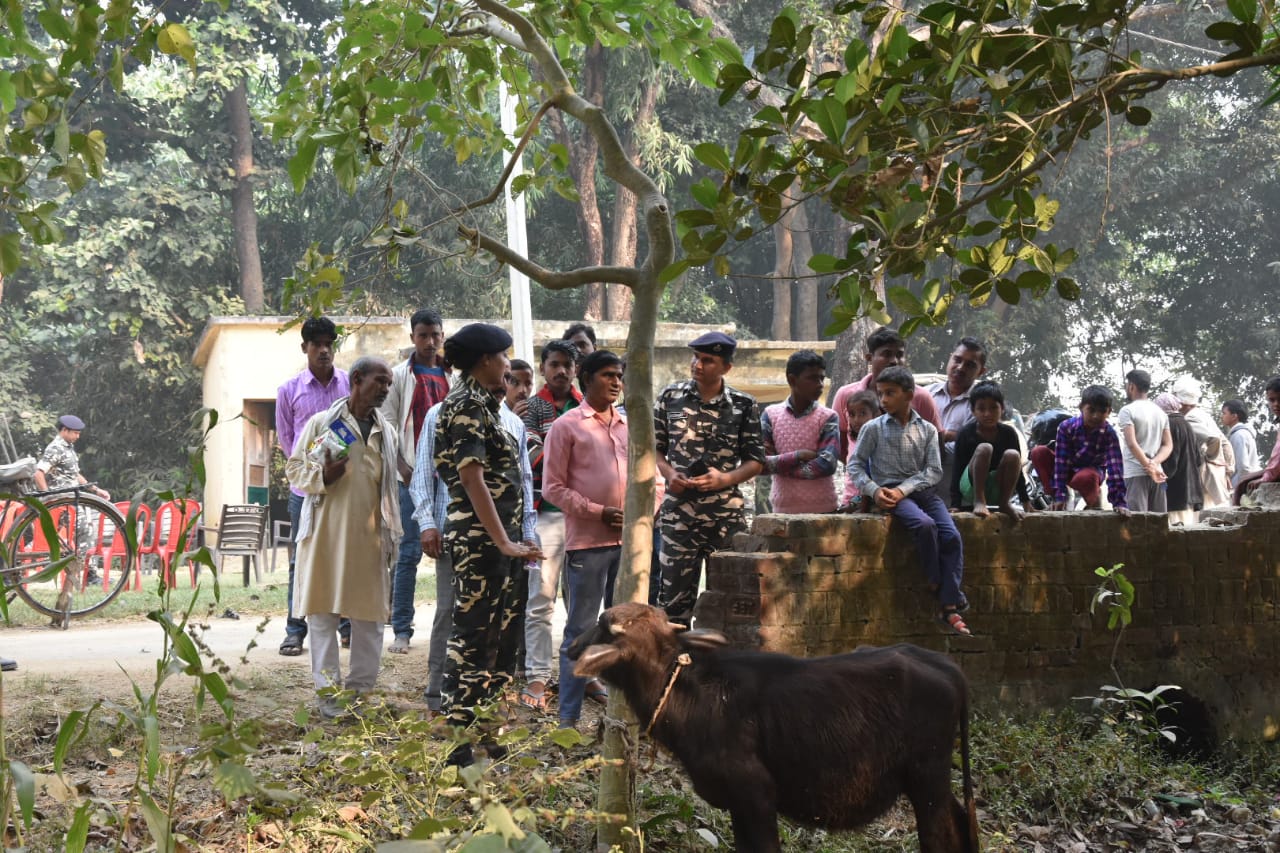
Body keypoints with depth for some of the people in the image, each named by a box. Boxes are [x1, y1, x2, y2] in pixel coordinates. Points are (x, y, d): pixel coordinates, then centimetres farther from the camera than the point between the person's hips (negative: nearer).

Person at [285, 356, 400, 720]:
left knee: (370, 615, 4)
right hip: (326, 532, -4)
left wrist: (392, 534, 15)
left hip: (369, 536, 4)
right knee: (323, 613, -1)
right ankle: (328, 692, 5)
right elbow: (295, 470, 3)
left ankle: (361, 689, 13)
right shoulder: (321, 423, 1)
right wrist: (322, 475, -17)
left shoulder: (387, 432, 14)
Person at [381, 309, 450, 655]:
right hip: (413, 474, -3)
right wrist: (401, 465, -11)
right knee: (409, 552, -5)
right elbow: (387, 425, 0)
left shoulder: (452, 376, 14)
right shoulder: (399, 375, 4)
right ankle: (401, 630, -2)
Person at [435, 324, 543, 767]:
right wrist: (503, 543, -19)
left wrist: (517, 537, 16)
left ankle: (487, 734, 21)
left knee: (500, 639, 13)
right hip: (479, 541, -10)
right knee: (471, 639, -6)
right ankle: (457, 742, -2)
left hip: (502, 538, 10)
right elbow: (473, 480, -19)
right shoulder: (465, 406, -12)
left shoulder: (483, 406, 17)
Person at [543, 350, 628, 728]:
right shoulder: (566, 426, 0)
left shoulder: (629, 425, 14)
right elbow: (554, 487, -4)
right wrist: (599, 512, -12)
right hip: (587, 541, -5)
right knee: (580, 629, -2)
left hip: (629, 539, 5)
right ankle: (569, 716, 3)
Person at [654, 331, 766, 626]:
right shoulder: (671, 396, 4)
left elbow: (756, 460, 5)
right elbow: (655, 447, 11)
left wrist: (726, 478, -13)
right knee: (674, 593, 1)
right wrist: (669, 474, -8)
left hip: (725, 515, 0)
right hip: (679, 511, 1)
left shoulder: (743, 405, 1)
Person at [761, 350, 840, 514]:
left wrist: (779, 464, -8)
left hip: (822, 510, -1)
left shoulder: (828, 418, -1)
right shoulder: (771, 415, 4)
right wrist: (798, 456, -13)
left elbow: (826, 465, -13)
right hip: (783, 509, 1)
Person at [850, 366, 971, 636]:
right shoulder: (873, 428, 6)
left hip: (920, 490, 3)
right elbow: (856, 465, 6)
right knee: (925, 525, -33)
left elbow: (934, 471, 2)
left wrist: (903, 489, -13)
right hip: (889, 492, -3)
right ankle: (936, 585, -14)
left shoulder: (927, 430, 10)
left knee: (952, 536, -21)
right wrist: (874, 490, -11)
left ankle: (949, 607, -20)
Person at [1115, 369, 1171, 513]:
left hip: (1135, 474, -6)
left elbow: (1132, 443, -16)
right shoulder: (1160, 412, 16)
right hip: (1158, 474, 6)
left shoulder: (1127, 411, -4)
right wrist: (1154, 463, -4)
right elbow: (1168, 445, 9)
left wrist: (1149, 466, -14)